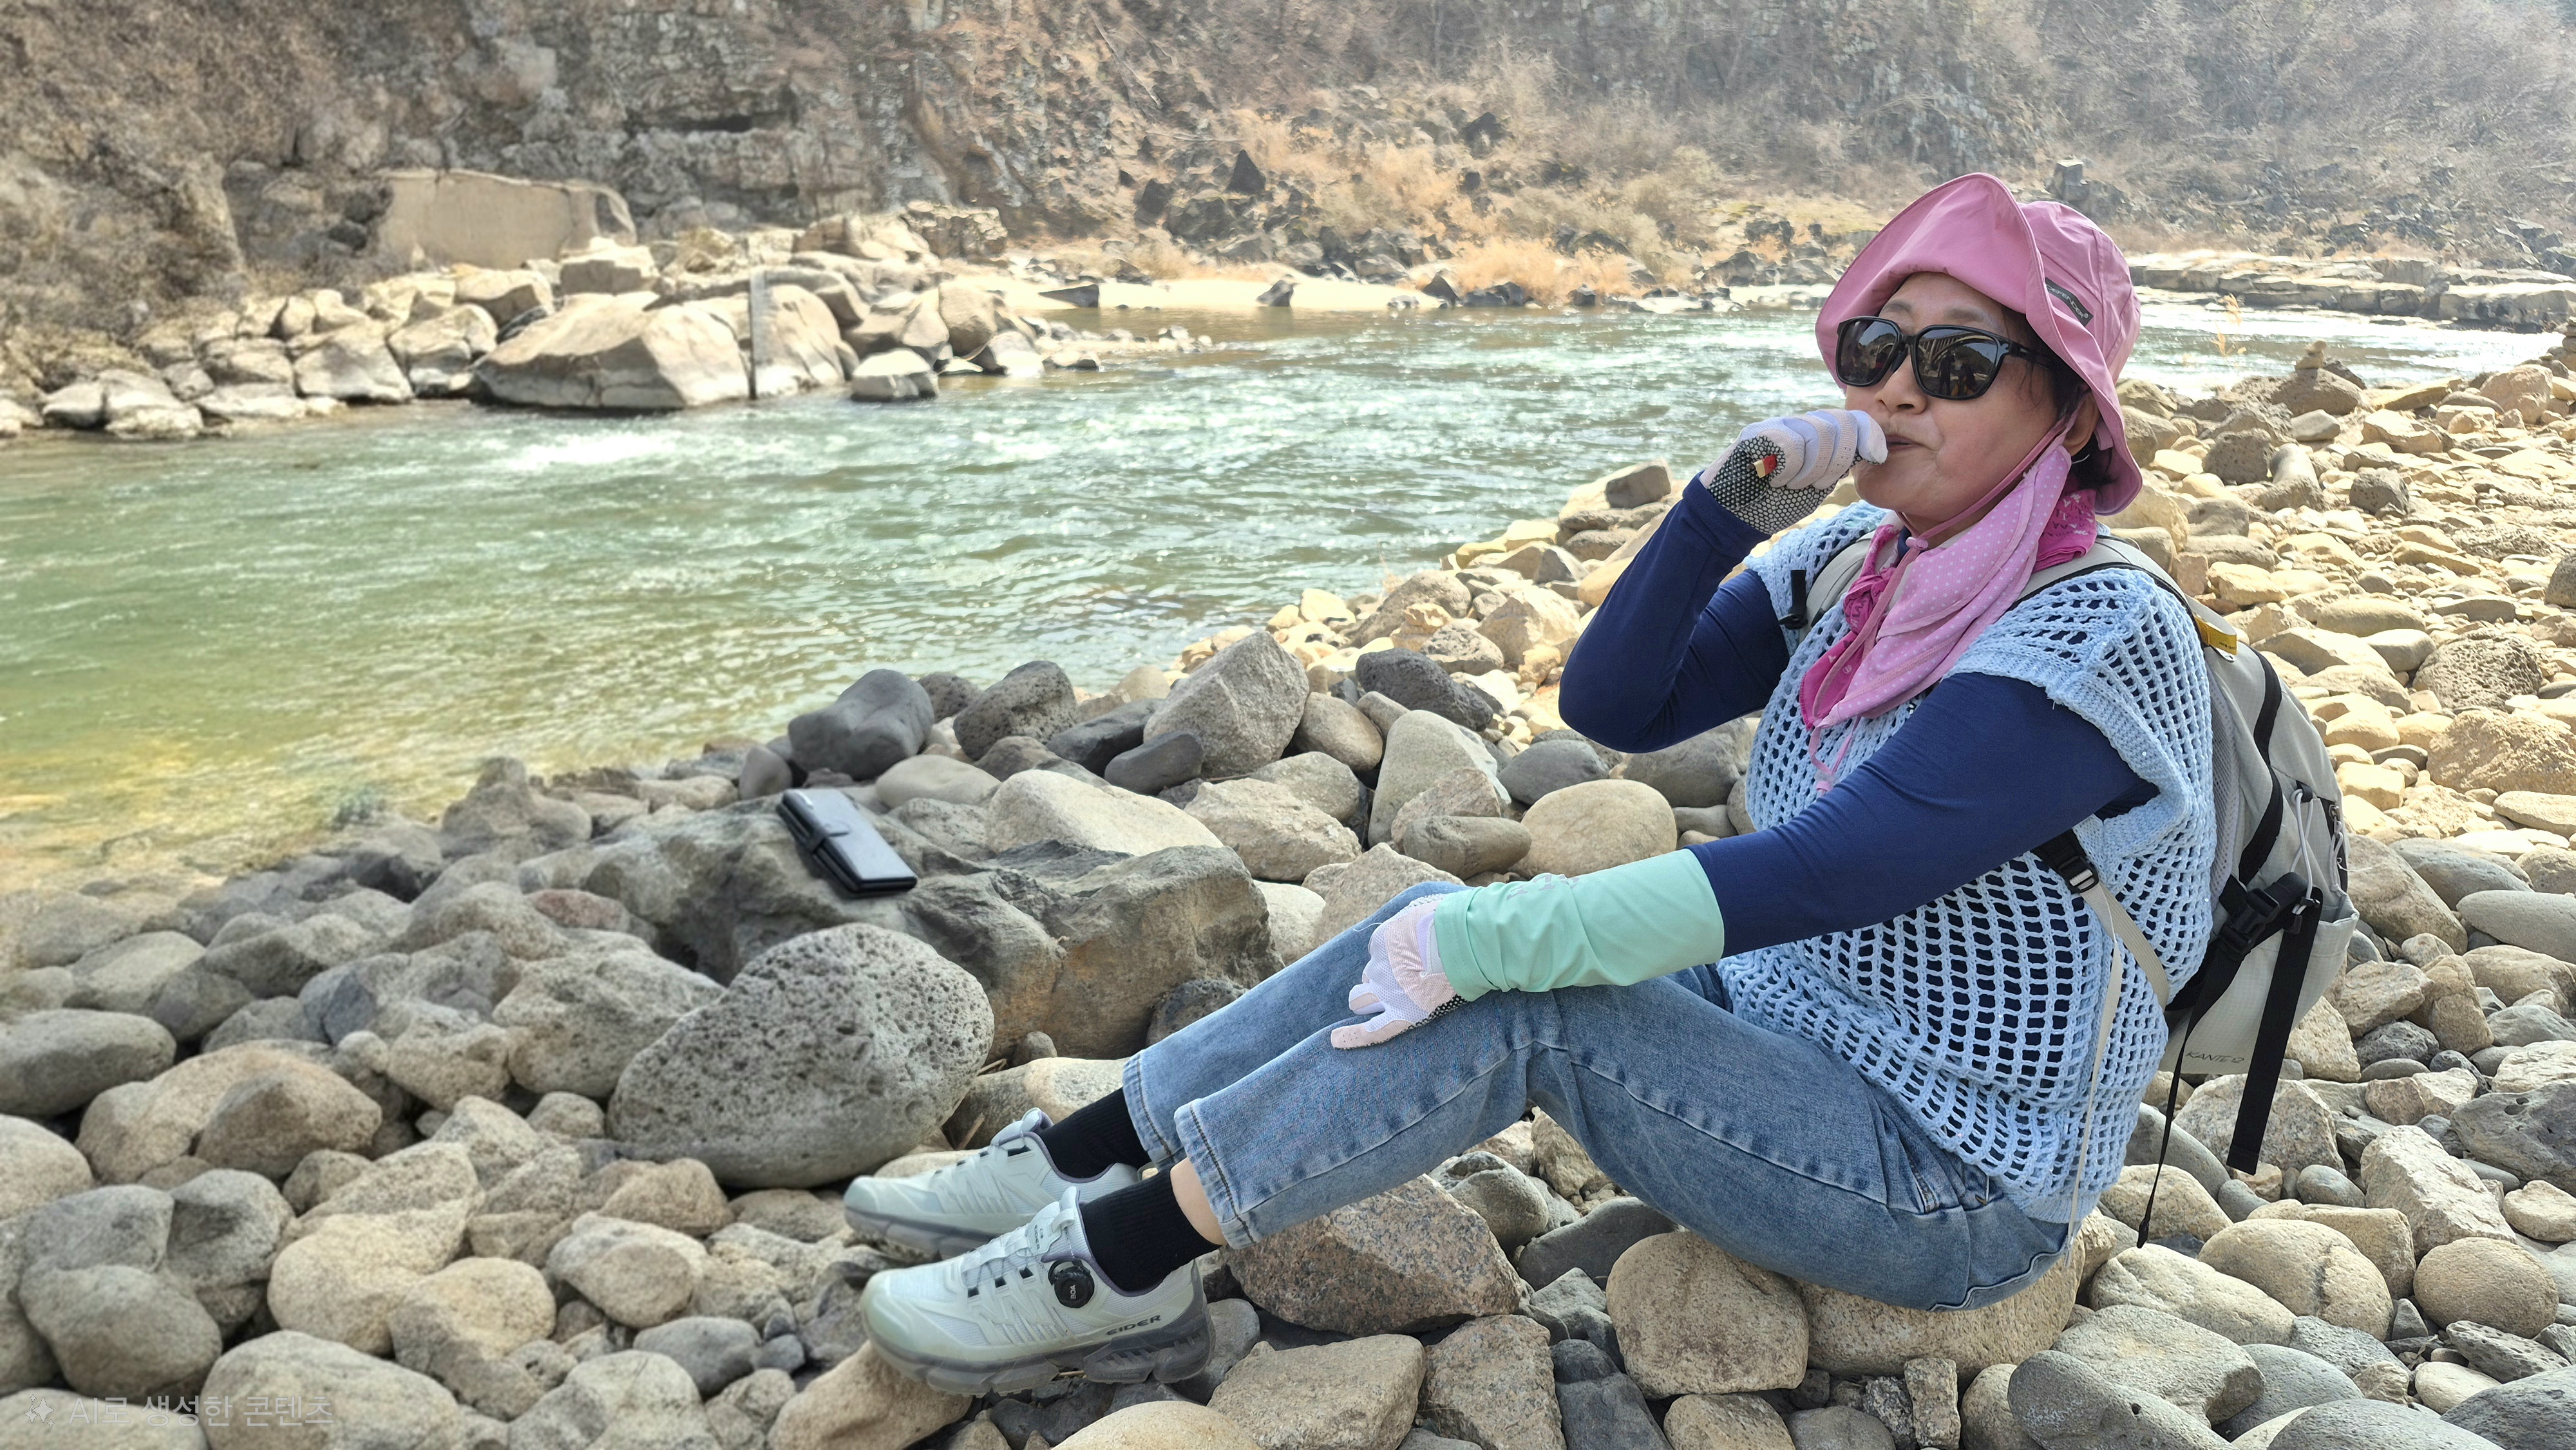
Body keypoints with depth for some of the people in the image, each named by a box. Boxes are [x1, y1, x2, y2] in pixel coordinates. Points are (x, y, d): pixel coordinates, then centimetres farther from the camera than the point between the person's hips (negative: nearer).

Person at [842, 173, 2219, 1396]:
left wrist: (1494, 935, -28)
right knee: (1442, 923, -8)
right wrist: (1731, 503, -18)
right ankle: (1067, 1167, -1)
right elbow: (1612, 704, -5)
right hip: (1793, 1041, 7)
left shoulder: (2100, 638, -22)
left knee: (1513, 993, -25)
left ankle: (1121, 1265, -14)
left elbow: (1805, 877, -30)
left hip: (1951, 1193, -7)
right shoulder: (1859, 563, 2)